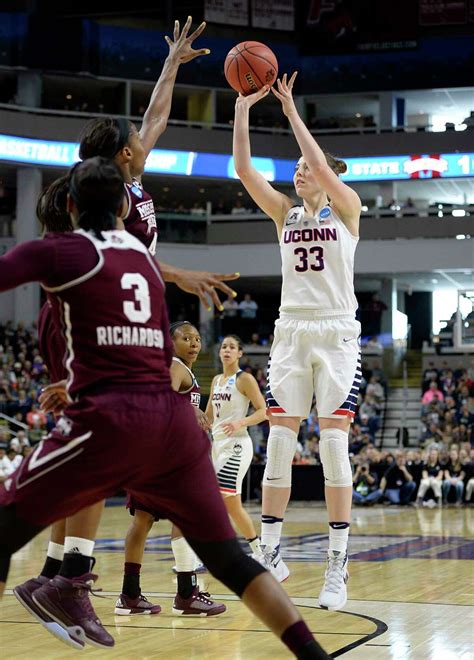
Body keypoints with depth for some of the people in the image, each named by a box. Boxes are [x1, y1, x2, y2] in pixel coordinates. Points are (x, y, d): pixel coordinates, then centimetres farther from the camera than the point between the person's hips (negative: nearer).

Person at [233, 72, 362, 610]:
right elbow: (244, 170, 0)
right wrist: (242, 111, -8)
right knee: (278, 445, -2)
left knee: (334, 447, -8)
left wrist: (291, 110, -14)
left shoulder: (346, 207, 3)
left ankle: (337, 567, -5)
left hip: (336, 334, -4)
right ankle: (270, 553, 5)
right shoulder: (286, 214, 12)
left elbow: (323, 167, -16)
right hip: (291, 333, 4)